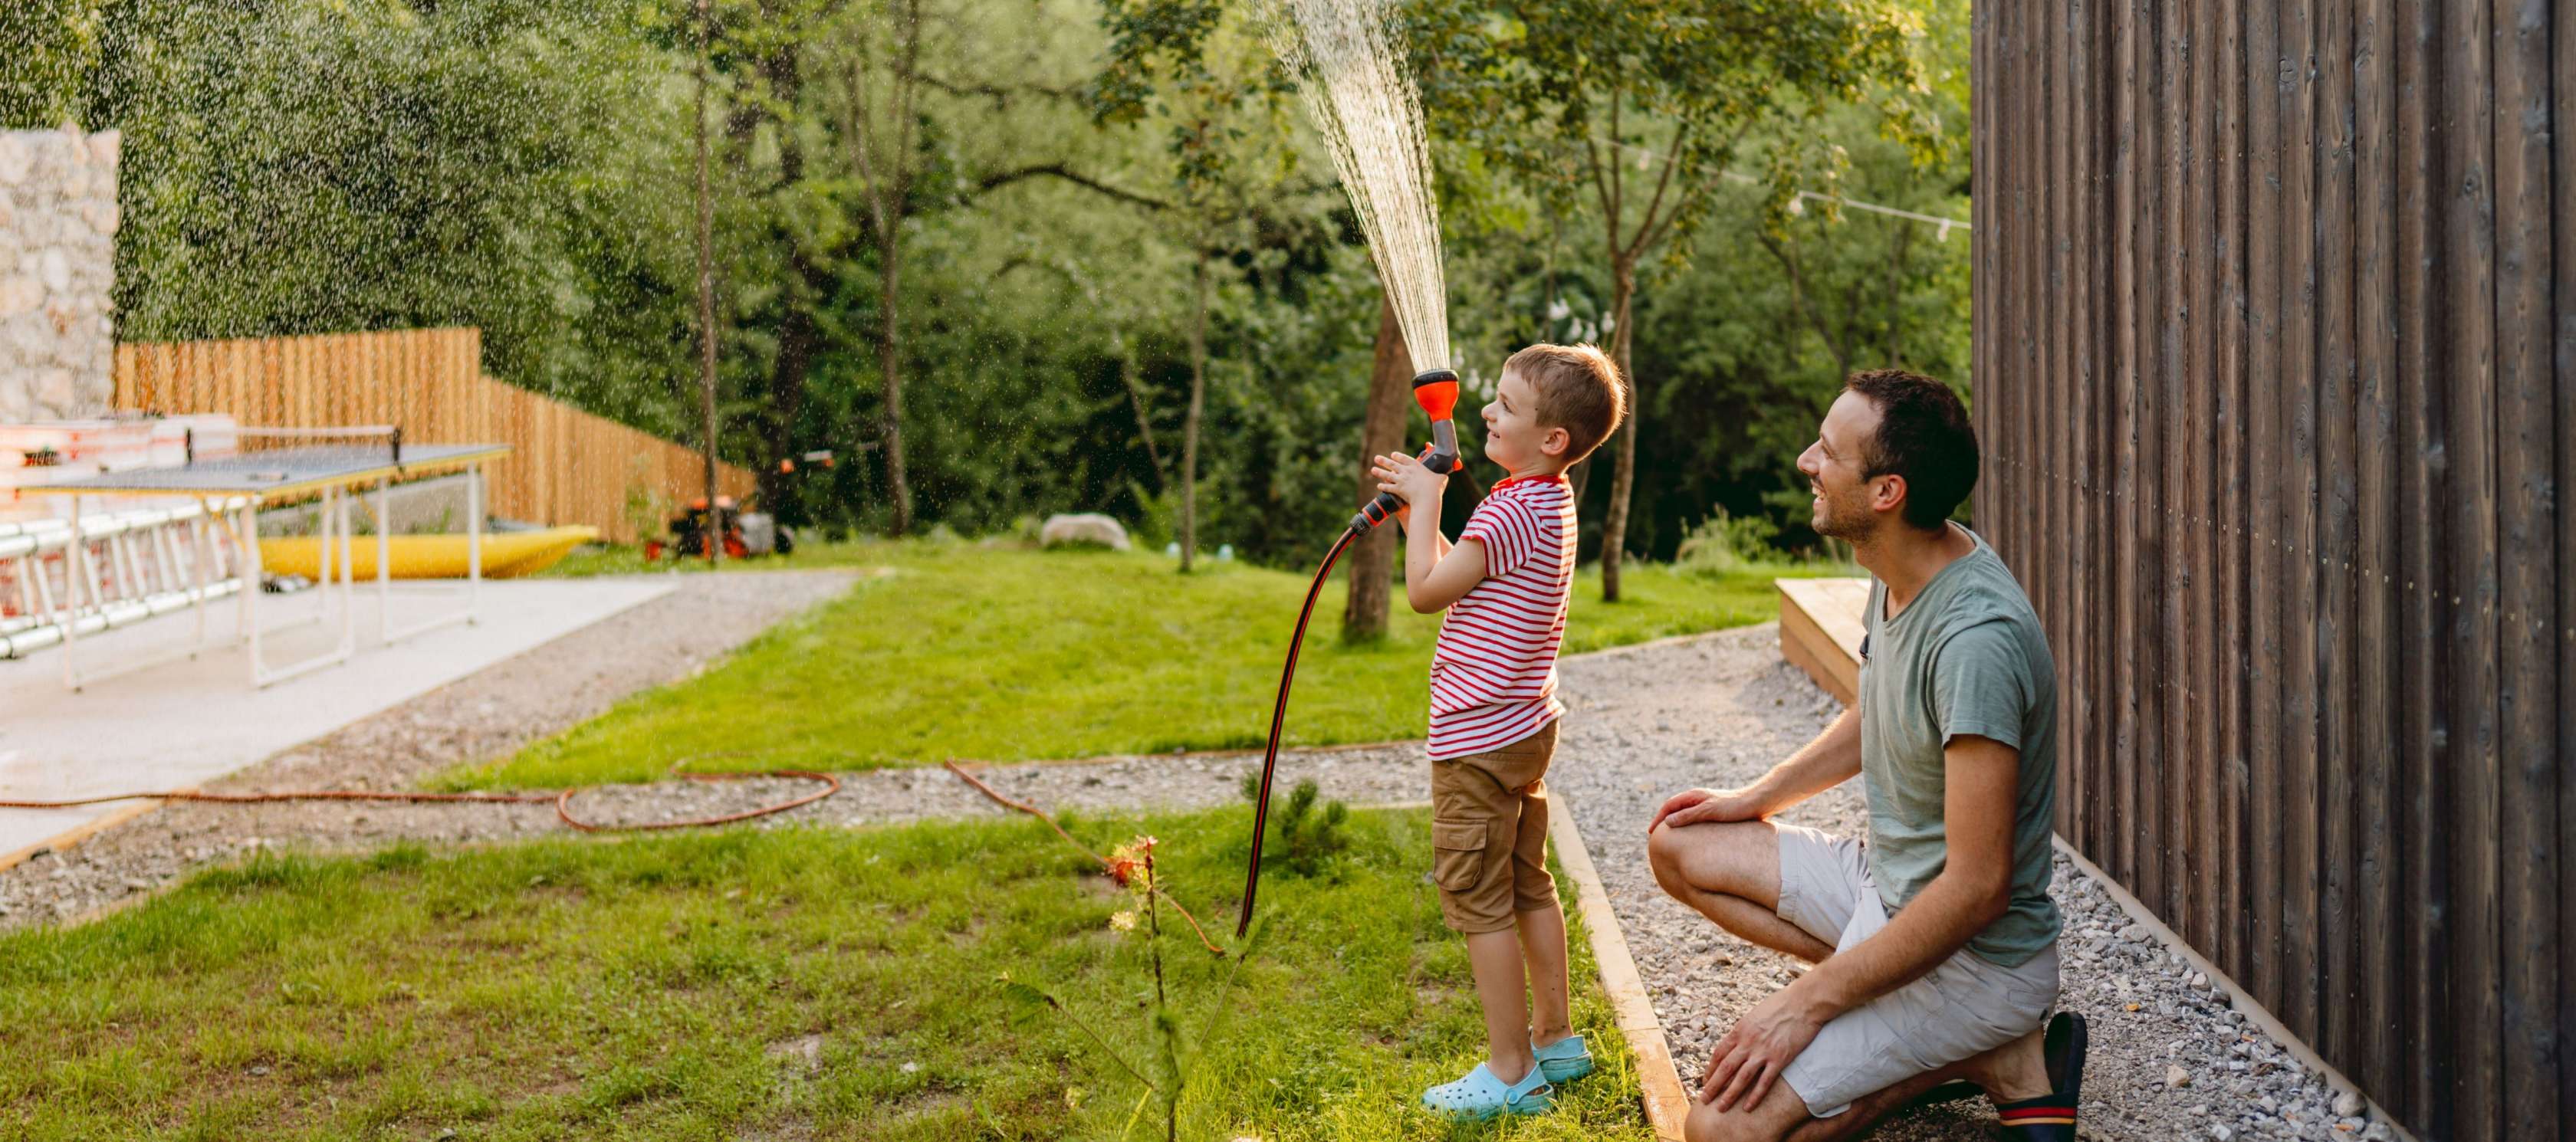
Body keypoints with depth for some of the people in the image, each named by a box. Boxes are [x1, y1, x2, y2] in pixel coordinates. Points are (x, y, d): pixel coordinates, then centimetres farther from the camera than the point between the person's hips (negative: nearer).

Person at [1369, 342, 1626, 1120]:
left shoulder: (1513, 511, -22)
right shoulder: (1549, 503, 11)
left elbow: (1426, 590, -20)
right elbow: (1465, 580, 19)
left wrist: (1427, 503, -9)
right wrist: (1415, 513, 13)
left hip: (1478, 738, -10)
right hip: (1524, 727, 10)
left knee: (1479, 902, -3)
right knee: (1529, 888, 18)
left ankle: (1511, 1072, 2)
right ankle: (1555, 1040, 28)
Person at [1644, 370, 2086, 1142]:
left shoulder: (1976, 639, -30)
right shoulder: (1900, 576, 0)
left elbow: (1977, 887, -29)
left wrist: (1807, 1003, -25)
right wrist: (1759, 797, 16)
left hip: (1975, 952, -10)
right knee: (1679, 848, 14)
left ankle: (1992, 1055, -3)